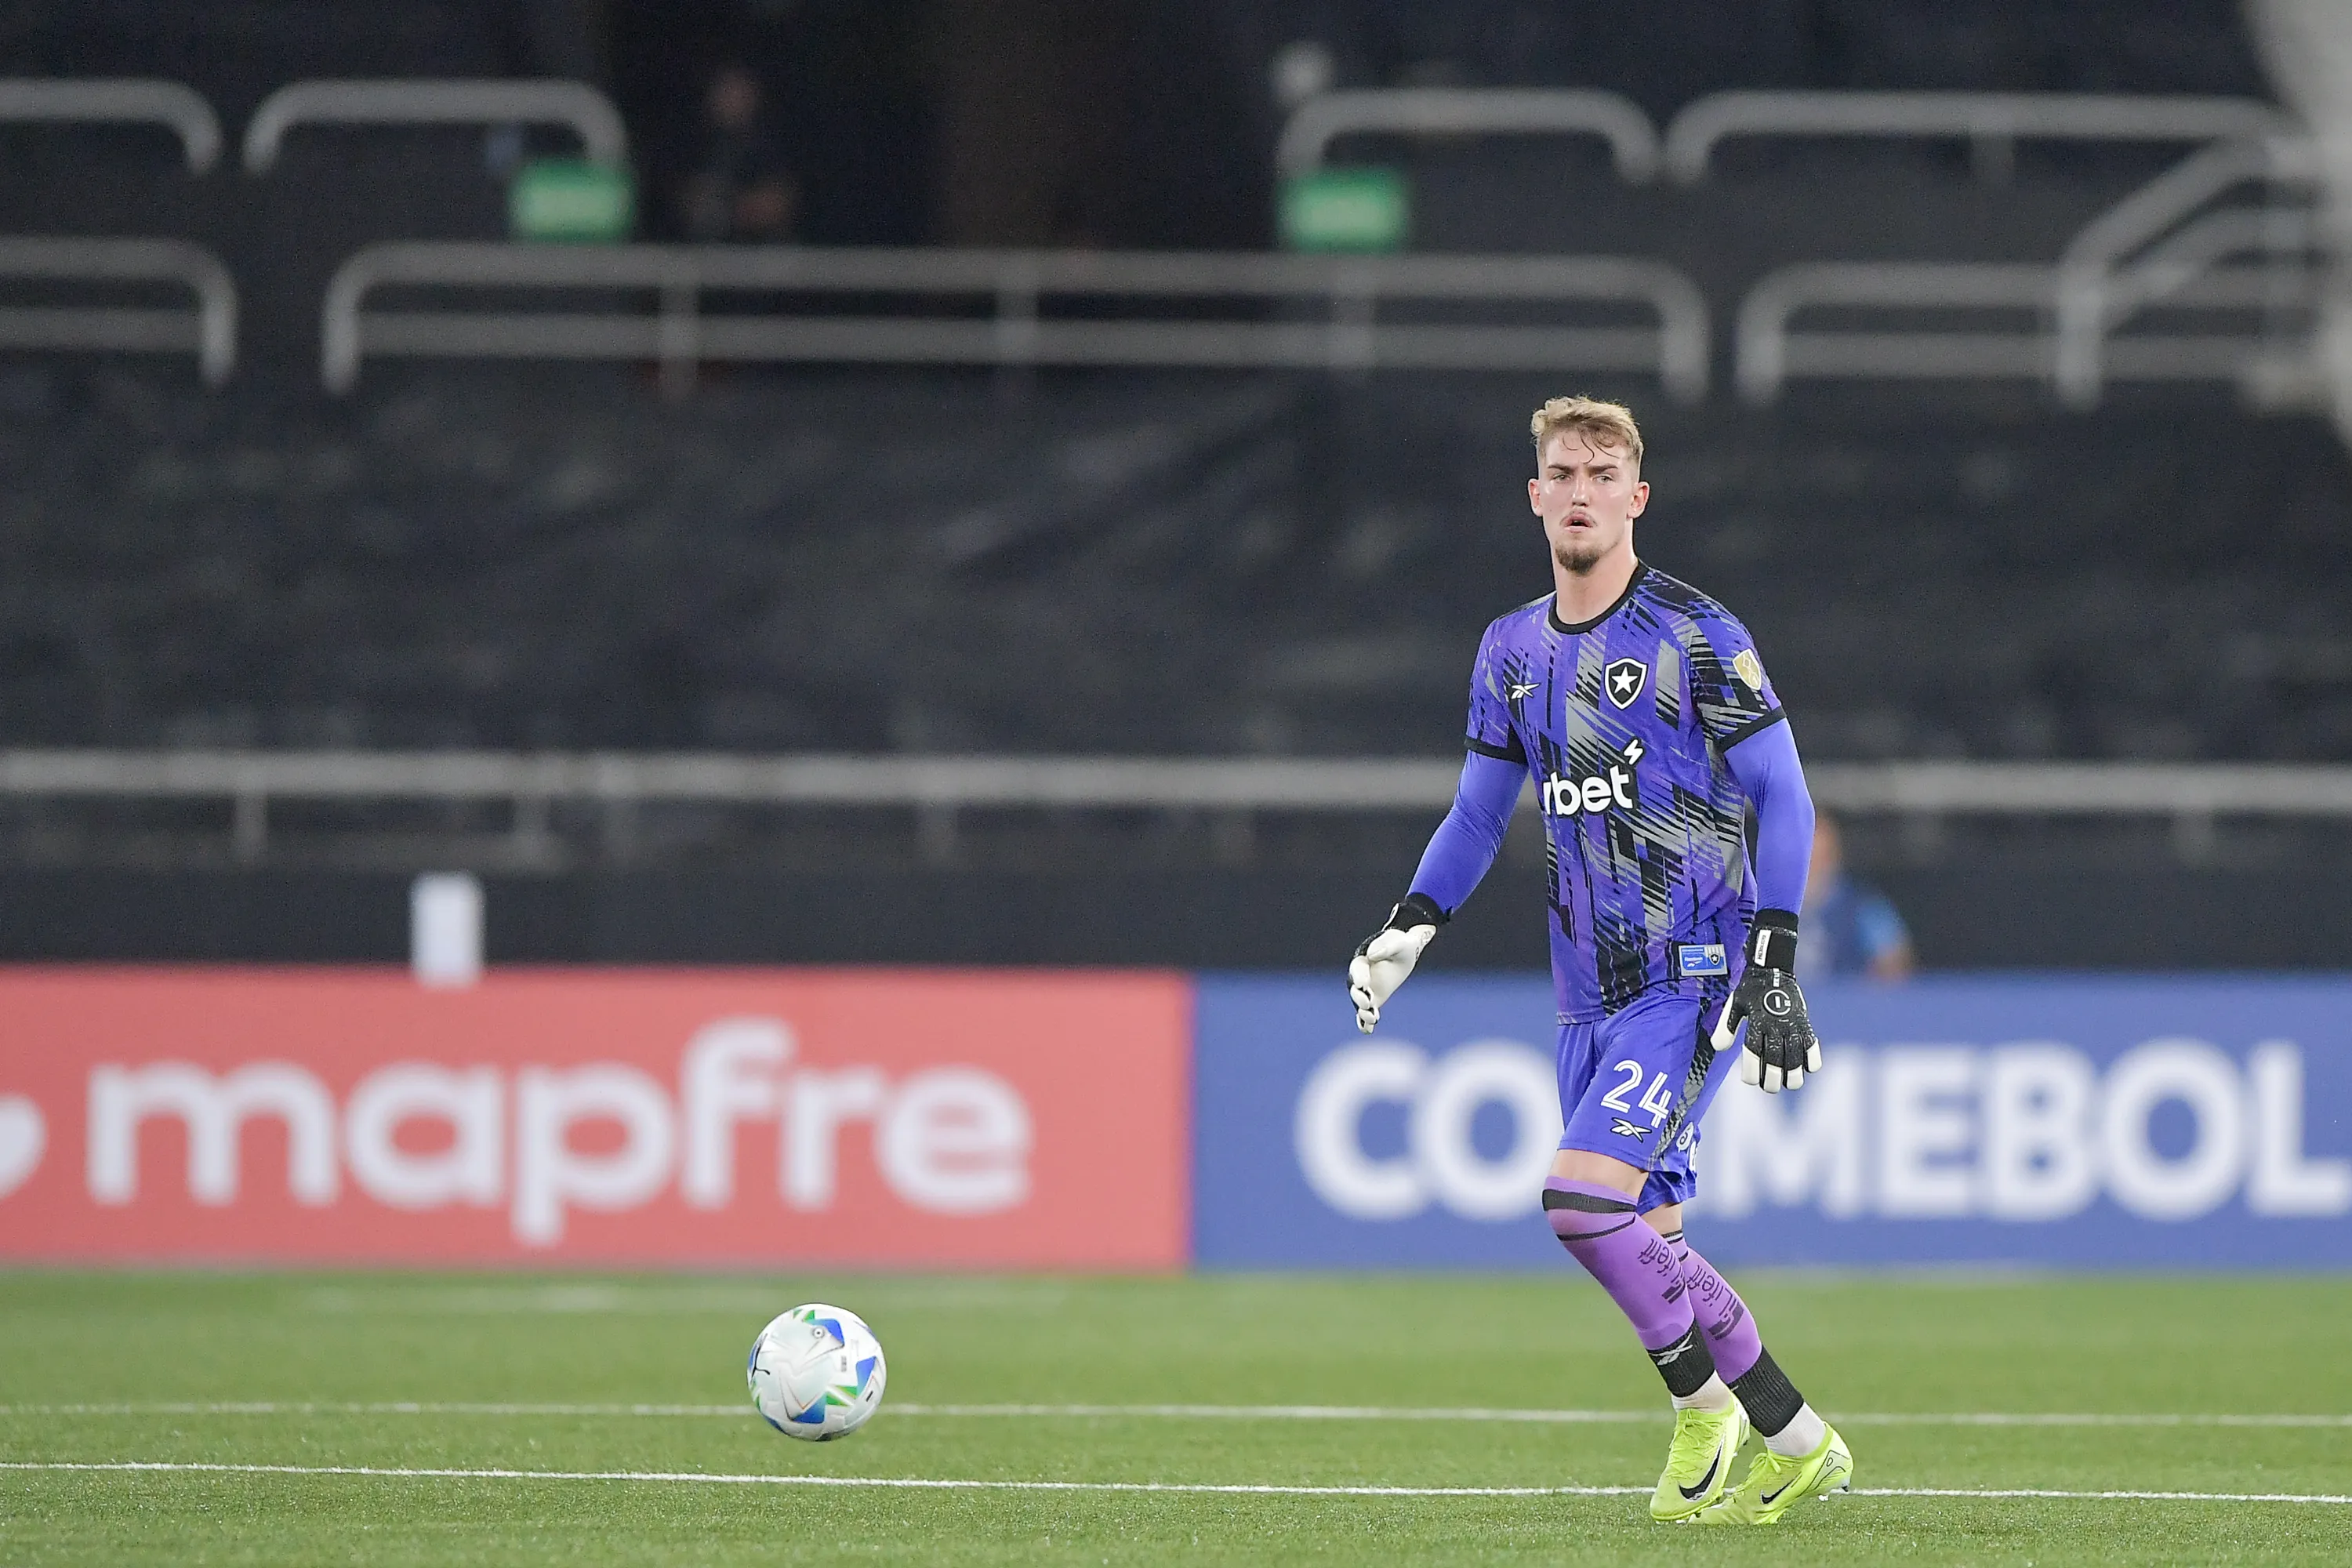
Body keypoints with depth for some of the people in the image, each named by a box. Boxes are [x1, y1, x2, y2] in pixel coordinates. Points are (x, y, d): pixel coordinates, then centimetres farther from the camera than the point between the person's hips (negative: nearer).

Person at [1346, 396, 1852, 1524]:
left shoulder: (1696, 636, -7)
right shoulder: (1512, 650, 11)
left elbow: (1783, 800, -7)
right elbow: (1478, 815, 22)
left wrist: (1773, 965, -14)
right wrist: (1408, 926, 8)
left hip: (1693, 980, -7)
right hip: (1588, 995, 7)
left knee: (1582, 1199, -20)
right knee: (1643, 1243, 4)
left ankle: (1702, 1402, -3)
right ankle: (1795, 1443, 18)